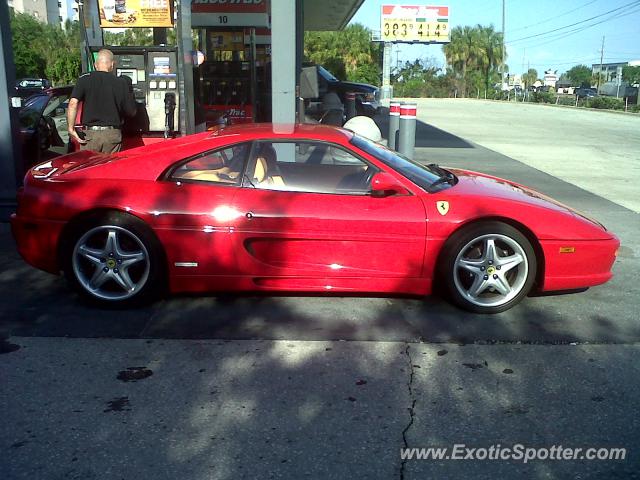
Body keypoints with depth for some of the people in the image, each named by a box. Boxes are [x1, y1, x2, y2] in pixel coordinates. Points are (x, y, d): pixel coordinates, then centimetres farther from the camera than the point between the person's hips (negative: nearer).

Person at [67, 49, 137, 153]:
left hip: (90, 133, 0)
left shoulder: (85, 79, 0)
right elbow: (131, 112, 4)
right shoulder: (122, 83, 0)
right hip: (113, 134, 0)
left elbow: (73, 103, -12)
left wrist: (71, 128, -6)